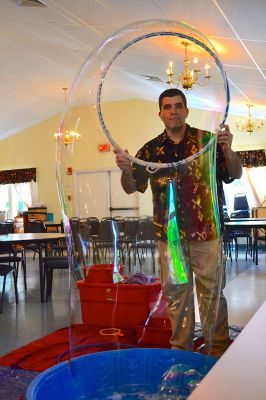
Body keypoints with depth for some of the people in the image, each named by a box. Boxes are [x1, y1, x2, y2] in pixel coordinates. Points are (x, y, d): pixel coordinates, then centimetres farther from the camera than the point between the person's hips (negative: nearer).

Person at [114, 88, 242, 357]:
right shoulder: (151, 150, 7)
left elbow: (235, 175, -1)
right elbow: (131, 188, 7)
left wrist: (228, 150, -21)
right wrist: (125, 170, -15)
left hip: (206, 233, -2)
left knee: (212, 292, 4)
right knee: (175, 293, 12)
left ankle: (218, 351, 19)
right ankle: (181, 349, 26)